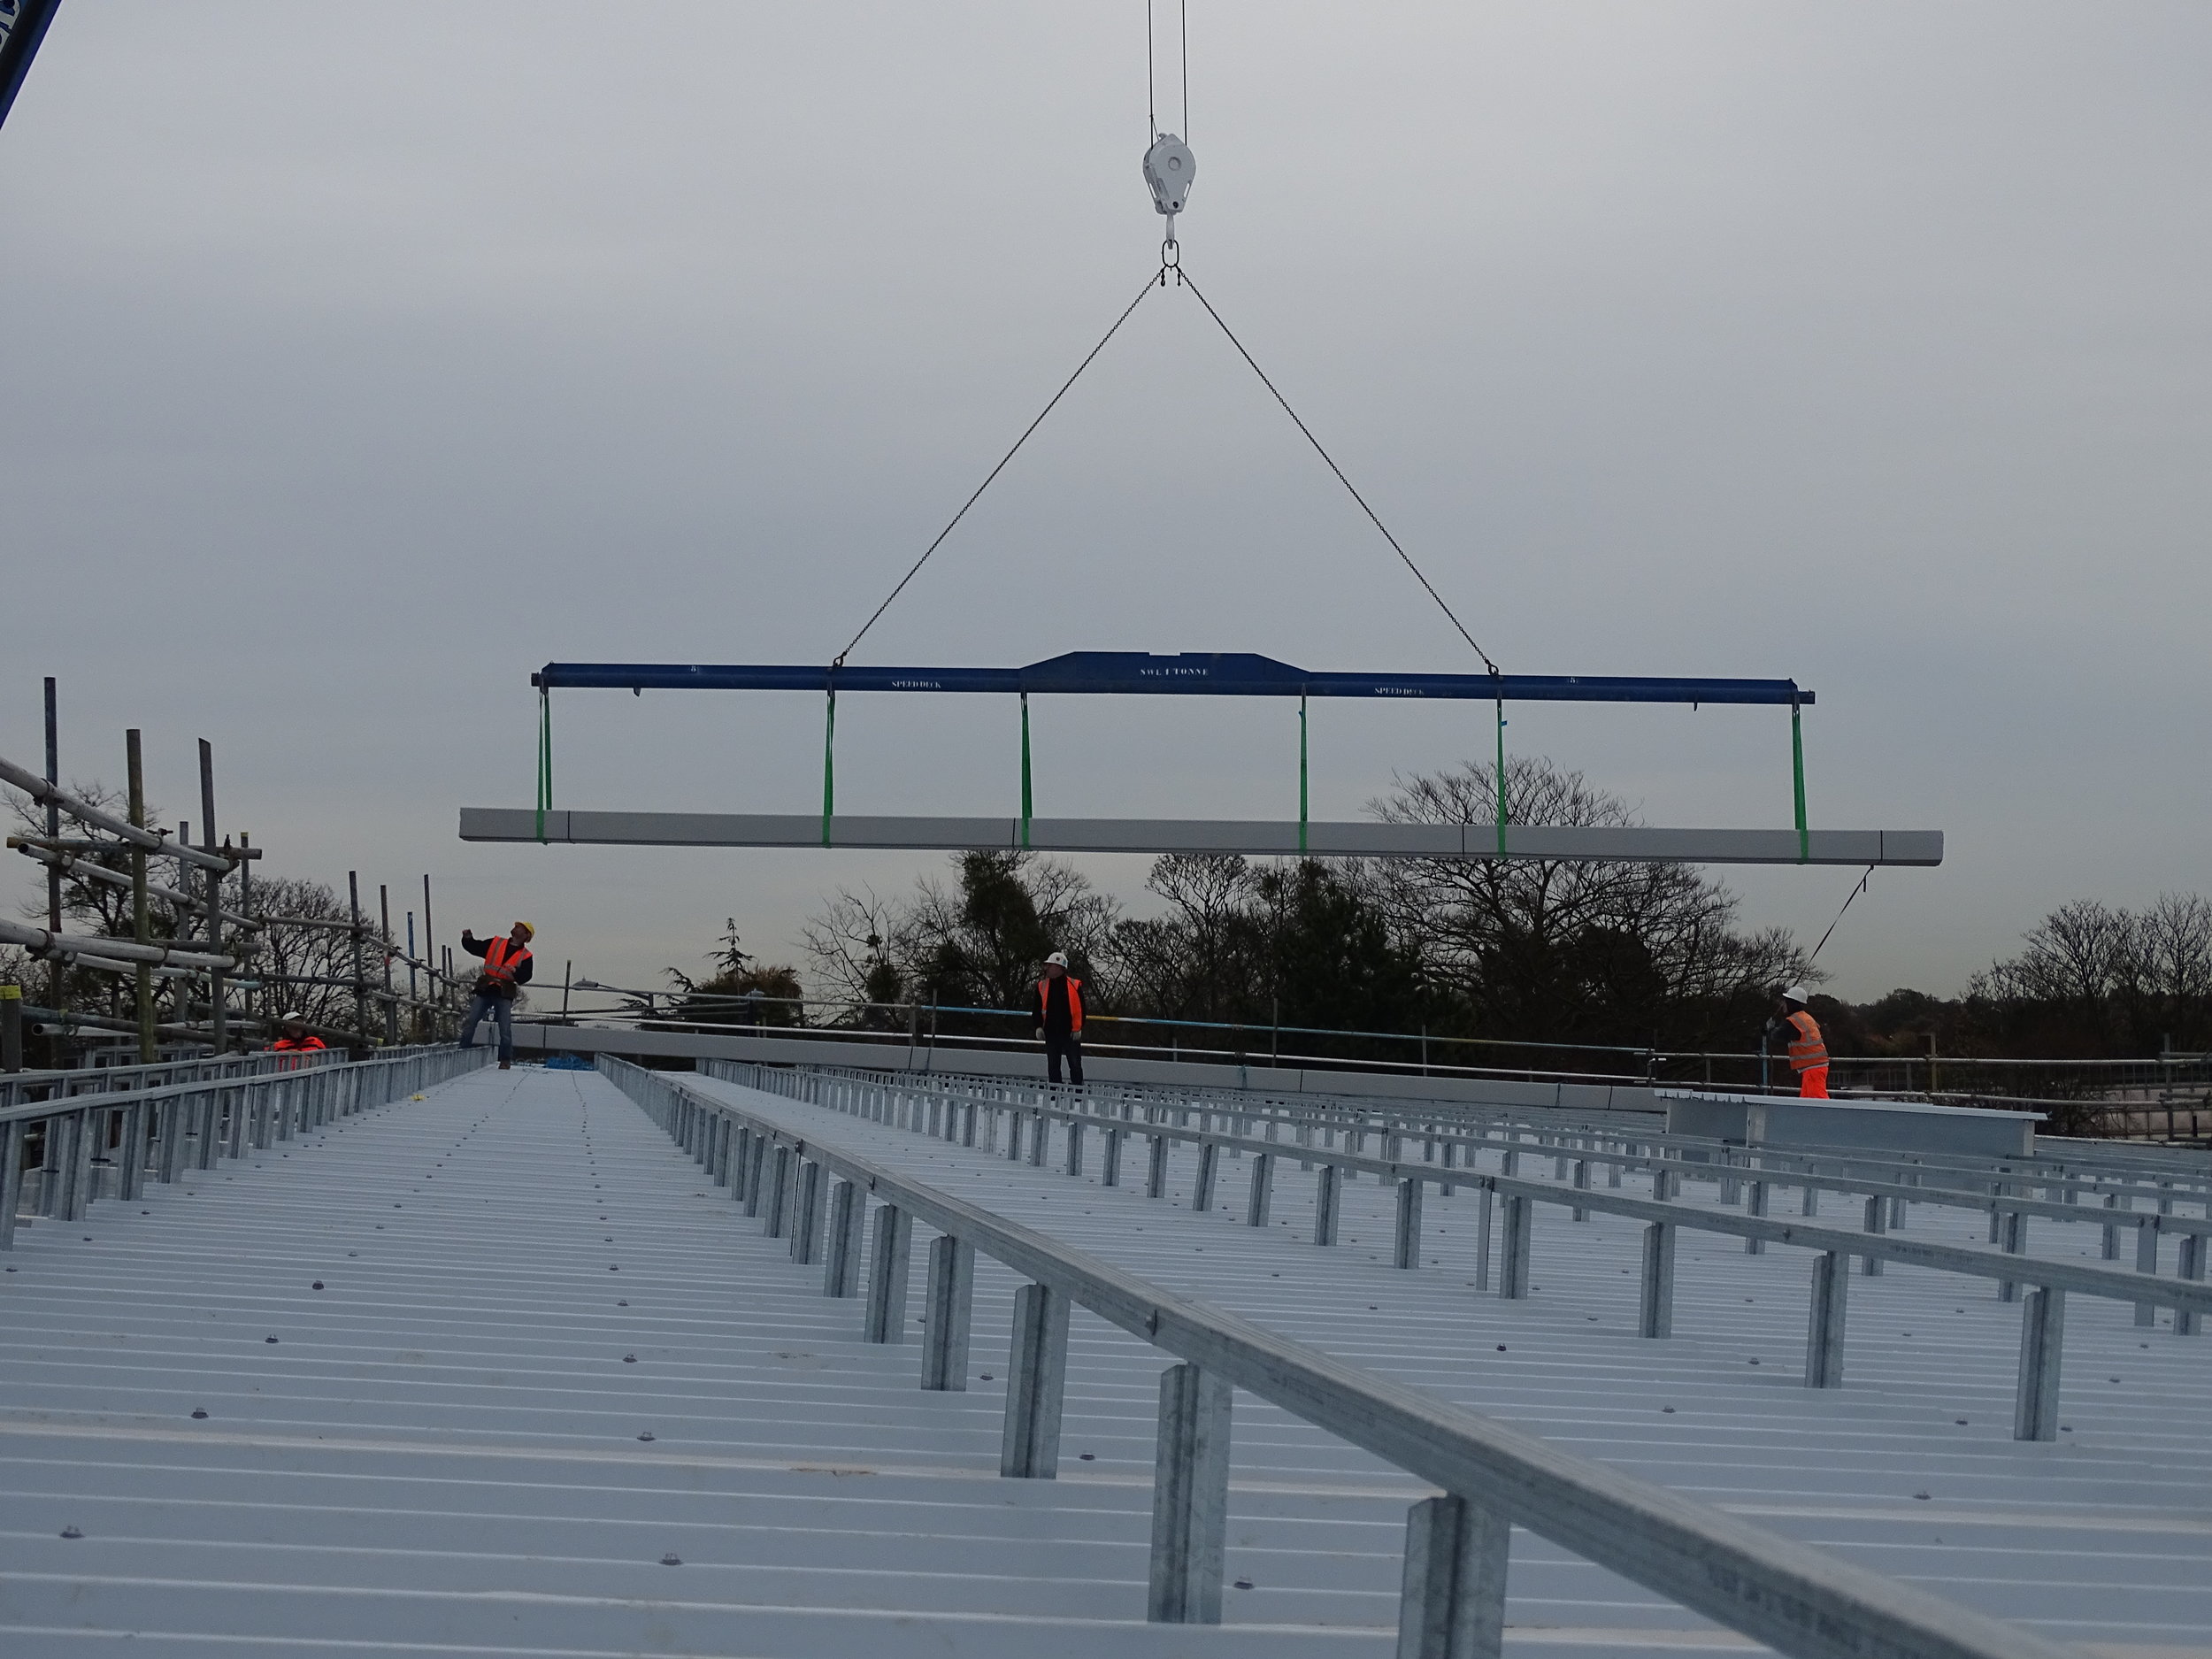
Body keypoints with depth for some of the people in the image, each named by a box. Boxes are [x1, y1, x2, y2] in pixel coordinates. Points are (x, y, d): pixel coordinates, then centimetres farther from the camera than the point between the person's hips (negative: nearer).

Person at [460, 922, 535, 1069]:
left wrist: (516, 971, -23)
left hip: (504, 996, -2)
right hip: (484, 991, 2)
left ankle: (505, 1060, 6)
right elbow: (474, 947, 15)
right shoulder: (495, 943, 14)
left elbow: (525, 977, -5)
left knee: (505, 1029, -6)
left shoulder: (525, 956, 6)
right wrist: (468, 938, -3)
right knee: (470, 1022, -3)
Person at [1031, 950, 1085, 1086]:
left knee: (1075, 1065, 1)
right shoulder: (1042, 985, 6)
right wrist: (1038, 1026, 0)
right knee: (1053, 1066, 6)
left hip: (1070, 1033, -4)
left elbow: (1081, 1008, -3)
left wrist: (1078, 1028, -9)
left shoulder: (1074, 985, -4)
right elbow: (1037, 1008, 12)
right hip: (1051, 1032, 4)